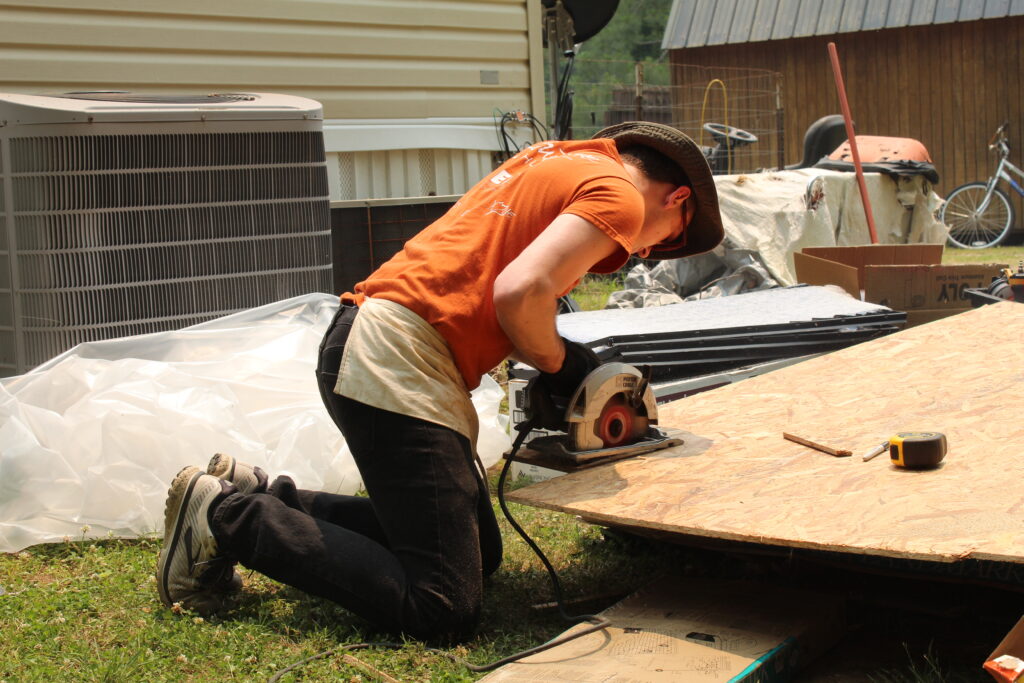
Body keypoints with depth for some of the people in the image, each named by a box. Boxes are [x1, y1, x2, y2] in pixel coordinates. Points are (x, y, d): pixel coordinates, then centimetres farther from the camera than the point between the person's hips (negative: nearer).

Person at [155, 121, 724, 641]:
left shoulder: (563, 160, 23)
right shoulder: (620, 195, -5)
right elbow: (517, 293, -20)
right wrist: (562, 364, 0)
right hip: (393, 357, -11)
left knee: (481, 555, 18)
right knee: (445, 611, -11)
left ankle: (259, 496, 17)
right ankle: (227, 517, -3)